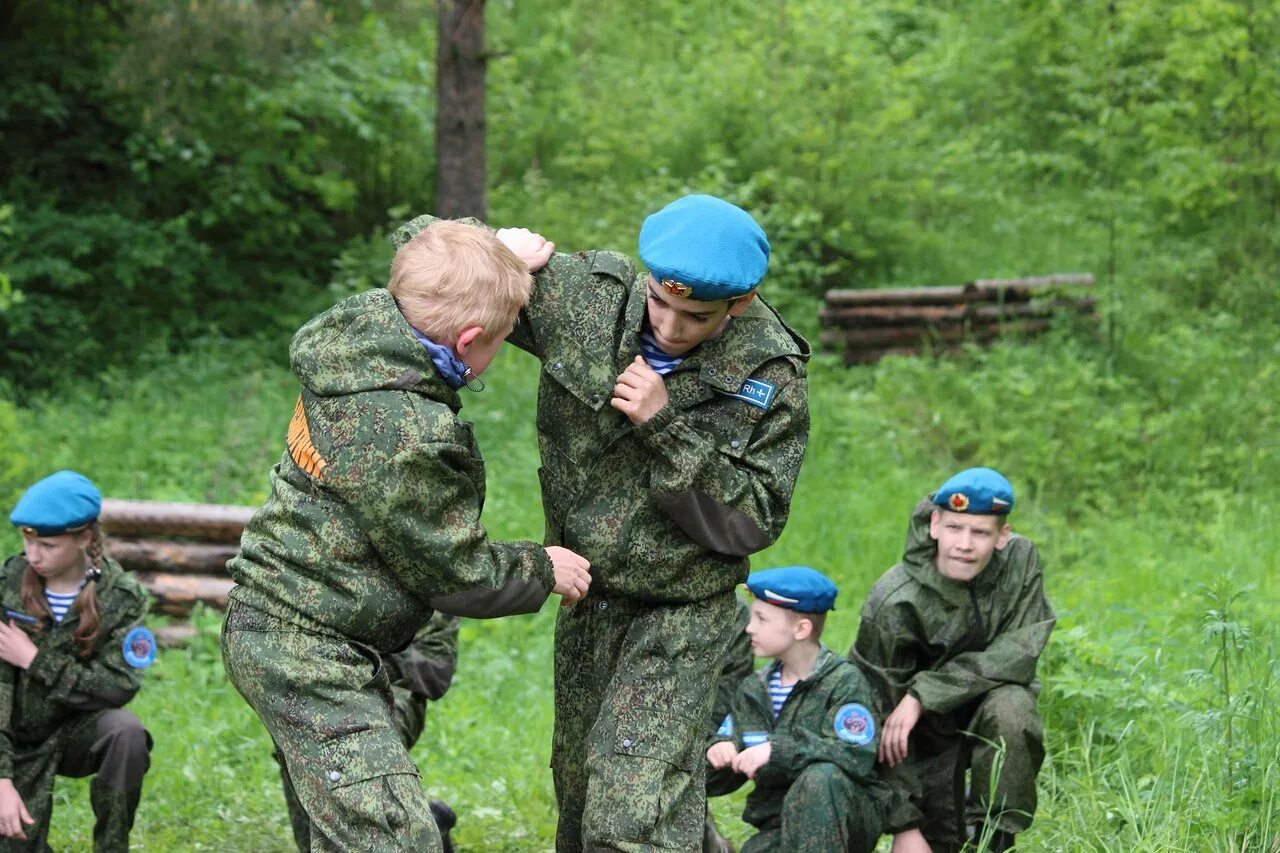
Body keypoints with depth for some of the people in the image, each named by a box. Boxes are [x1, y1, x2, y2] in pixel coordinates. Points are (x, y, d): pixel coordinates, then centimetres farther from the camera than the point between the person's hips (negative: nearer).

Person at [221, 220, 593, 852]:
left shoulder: (362, 322, -5)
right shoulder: (407, 437, -28)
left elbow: (413, 241, 21)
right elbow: (452, 573, -15)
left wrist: (501, 256, 8)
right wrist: (542, 571, 1)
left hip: (276, 622, 10)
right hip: (309, 653, -10)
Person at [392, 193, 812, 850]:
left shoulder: (771, 378, -18)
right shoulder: (582, 298, -13)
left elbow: (752, 523, -18)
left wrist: (665, 427, -27)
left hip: (679, 617, -5)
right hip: (585, 601, 5)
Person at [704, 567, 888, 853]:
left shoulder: (844, 681, -10)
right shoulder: (753, 690, 9)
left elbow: (857, 756, -24)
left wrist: (778, 750, -31)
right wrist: (720, 749, -15)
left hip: (848, 817, -5)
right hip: (779, 825, 5)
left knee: (821, 776, -36)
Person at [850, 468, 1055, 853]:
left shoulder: (1020, 559, -16)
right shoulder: (894, 604, -25)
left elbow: (1019, 652, -22)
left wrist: (923, 694, -32)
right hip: (929, 733, -1)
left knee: (1010, 708, -32)